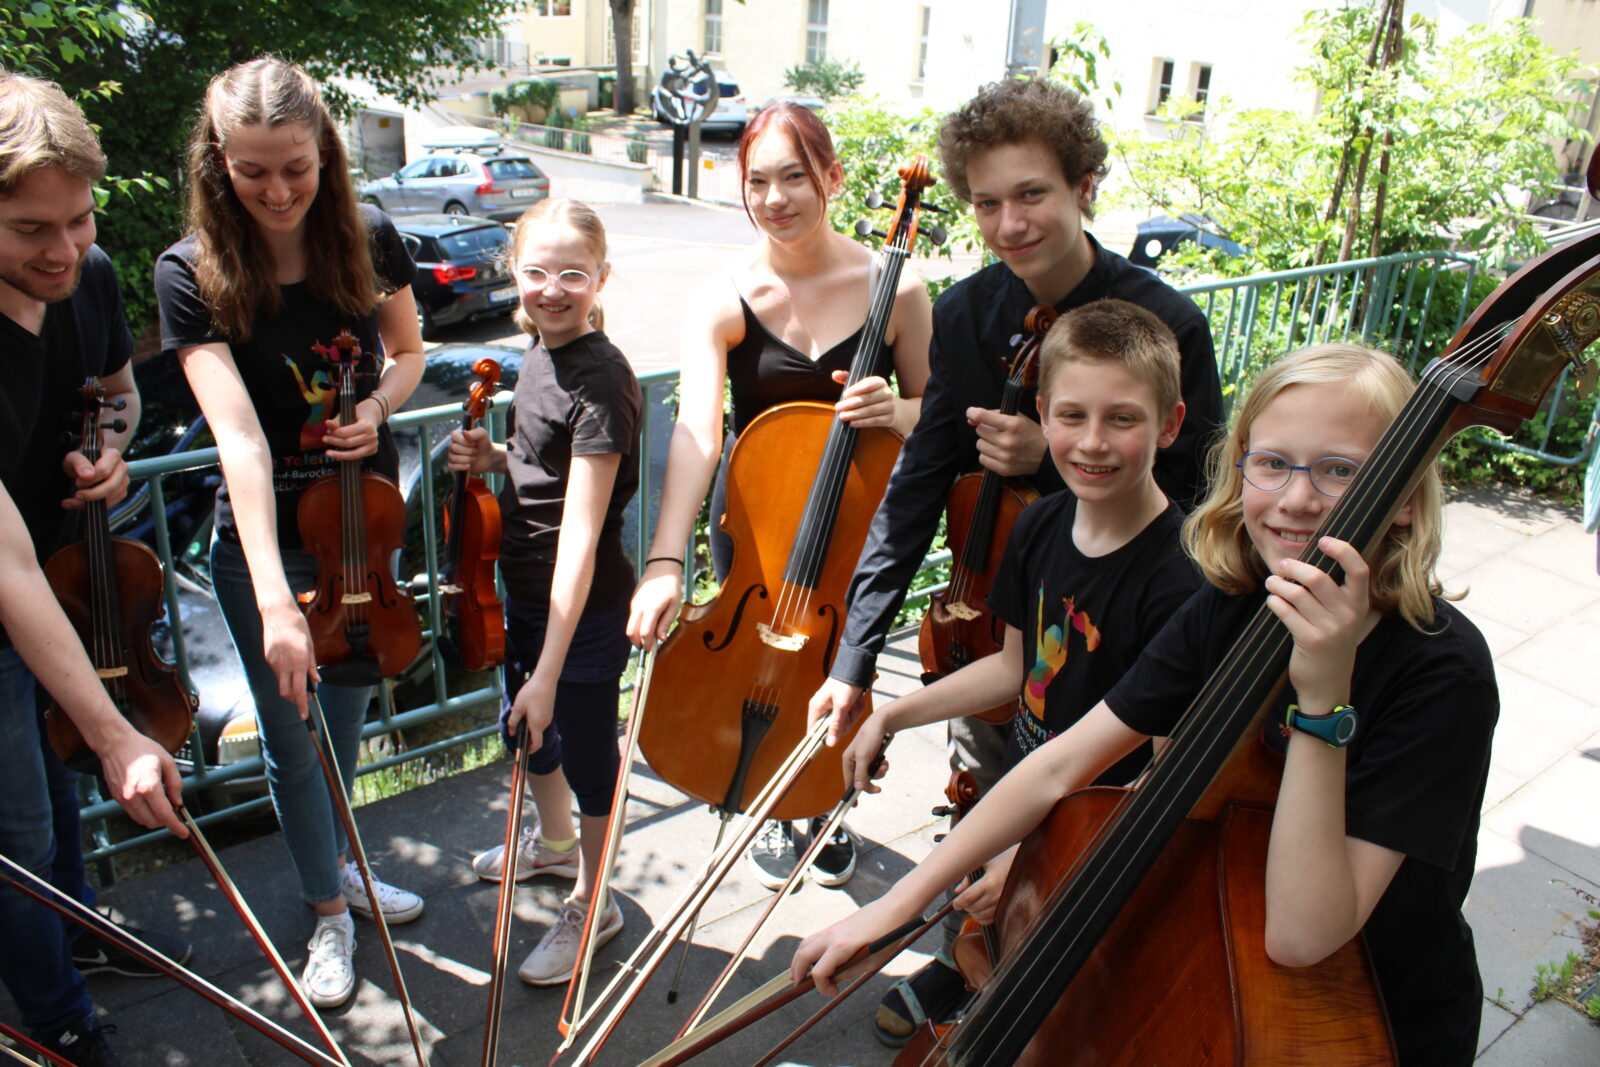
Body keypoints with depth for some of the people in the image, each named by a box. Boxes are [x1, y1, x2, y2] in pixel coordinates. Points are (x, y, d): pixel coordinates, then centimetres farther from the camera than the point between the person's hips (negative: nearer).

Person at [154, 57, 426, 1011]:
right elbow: (240, 436, -29)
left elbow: (409, 352, 9)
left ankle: (341, 865, 47)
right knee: (292, 743, 9)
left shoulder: (369, 240, -9)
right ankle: (329, 912, 33)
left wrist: (378, 405, -14)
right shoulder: (192, 275, -18)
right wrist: (275, 599, -37)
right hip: (263, 544, -3)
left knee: (347, 721, 20)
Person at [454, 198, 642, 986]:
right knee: (524, 727, 27)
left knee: (584, 747, 10)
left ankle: (590, 905, 35)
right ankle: (555, 841, 56)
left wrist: (550, 669, -29)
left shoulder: (601, 381, -25)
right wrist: (493, 458, -4)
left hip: (586, 609, -9)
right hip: (525, 592, 9)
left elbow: (581, 537, -29)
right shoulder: (537, 356, 2)